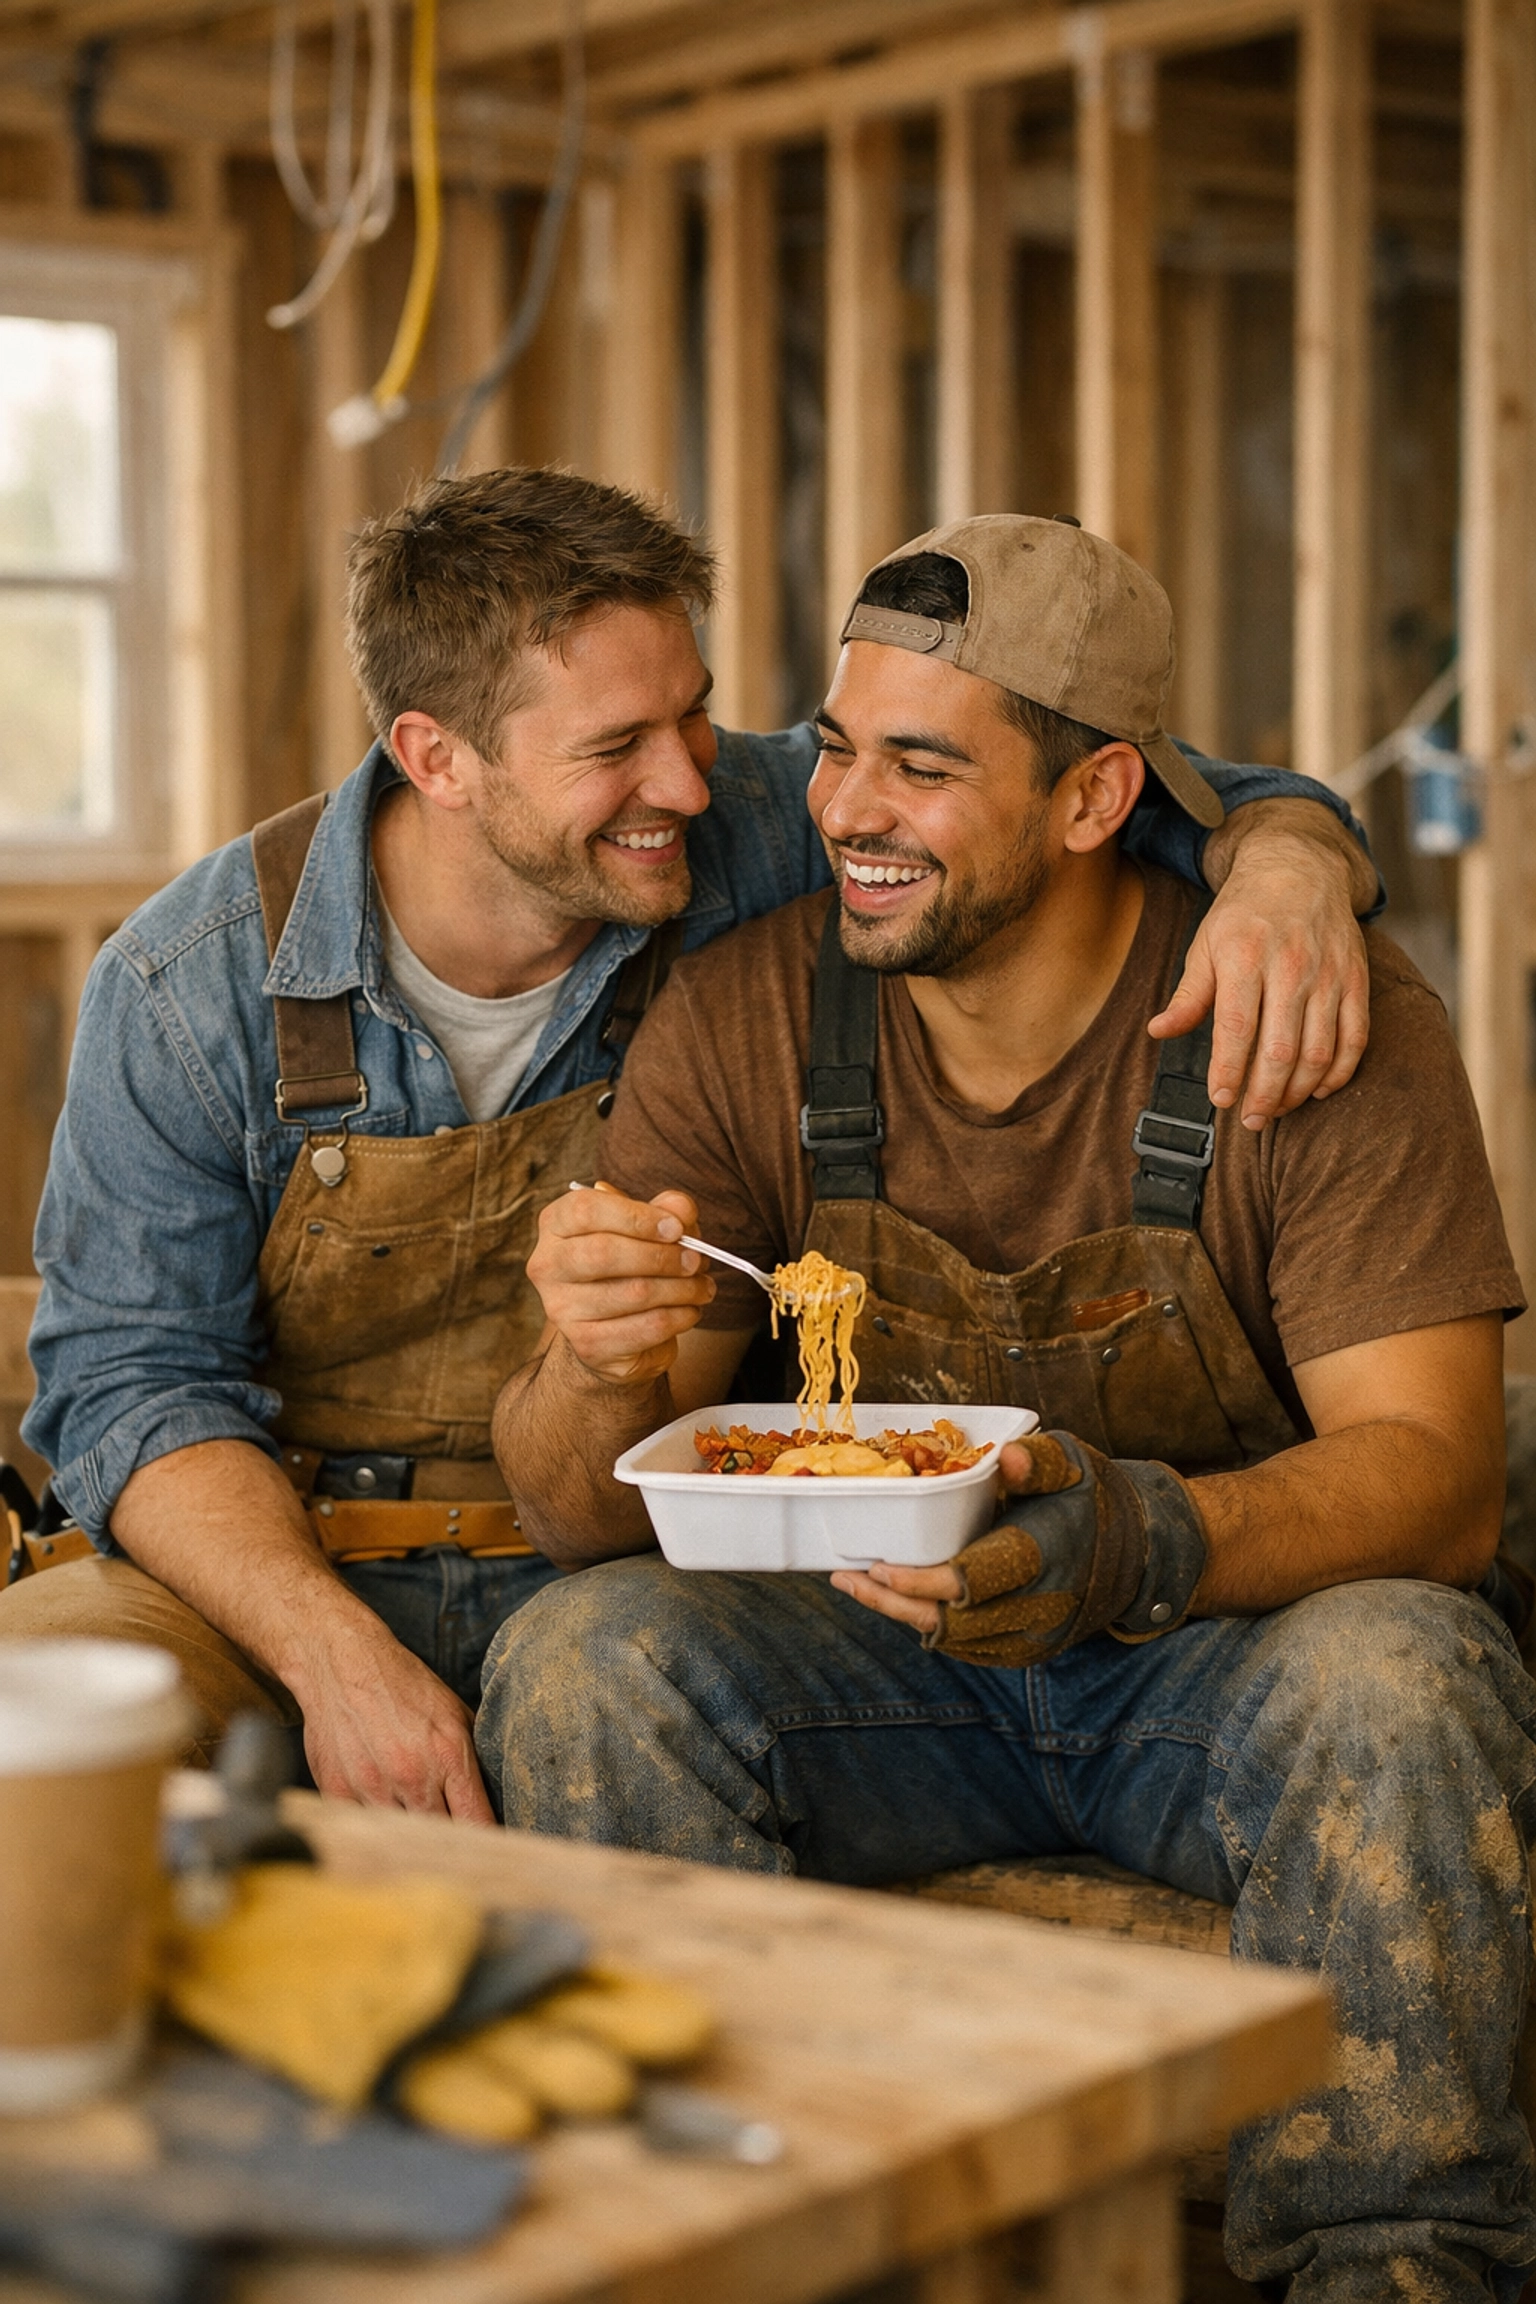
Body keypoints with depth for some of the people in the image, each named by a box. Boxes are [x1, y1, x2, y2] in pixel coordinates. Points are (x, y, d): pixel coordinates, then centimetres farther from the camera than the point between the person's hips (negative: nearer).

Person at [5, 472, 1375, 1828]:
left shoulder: (757, 842, -7)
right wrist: (337, 1658, -25)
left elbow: (1144, 798, 0)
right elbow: (134, 1380, -8)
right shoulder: (195, 989, -9)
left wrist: (1285, 862, -25)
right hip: (266, 1572, -1)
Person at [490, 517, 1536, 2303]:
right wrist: (598, 1379, -32)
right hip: (887, 1660, 3)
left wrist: (1145, 1541, -39)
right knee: (576, 1662, -23)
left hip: (1248, 1635, -2)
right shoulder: (744, 1018, -6)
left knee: (1392, 1687, -34)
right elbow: (583, 1519, -6)